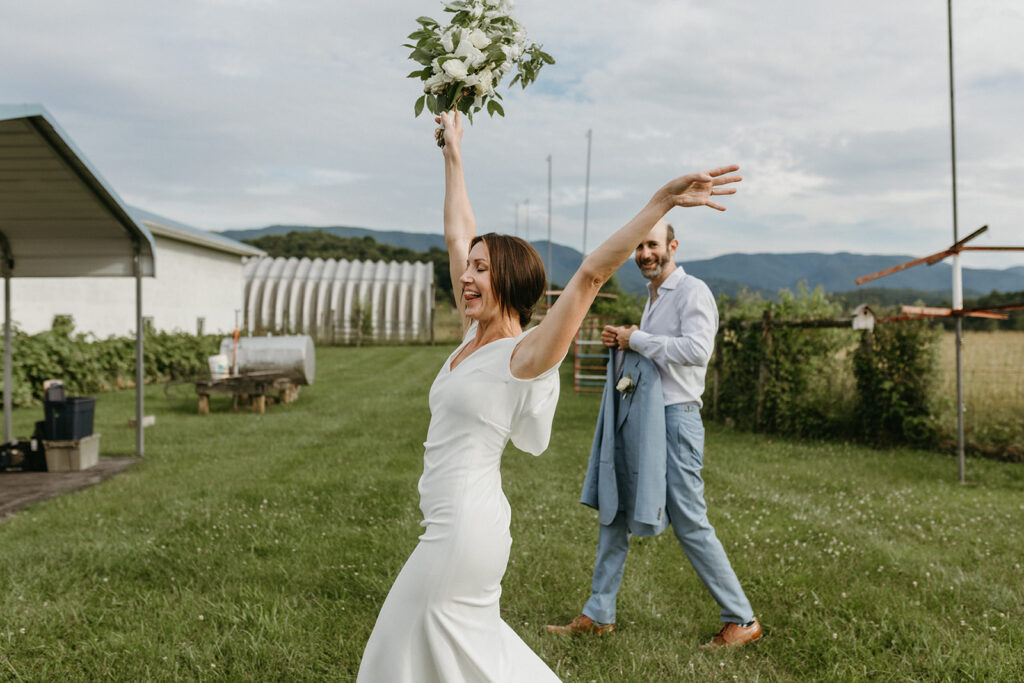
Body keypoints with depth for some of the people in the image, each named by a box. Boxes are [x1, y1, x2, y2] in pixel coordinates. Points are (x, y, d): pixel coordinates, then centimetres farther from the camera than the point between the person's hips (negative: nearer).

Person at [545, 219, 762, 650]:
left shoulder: (692, 292, -10)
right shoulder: (653, 296, 18)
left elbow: (697, 350, -25)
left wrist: (636, 339, -16)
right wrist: (622, 344, 8)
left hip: (675, 419, -9)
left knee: (690, 524, -5)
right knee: (613, 513, 10)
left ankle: (742, 620, 9)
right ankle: (598, 615, 20)